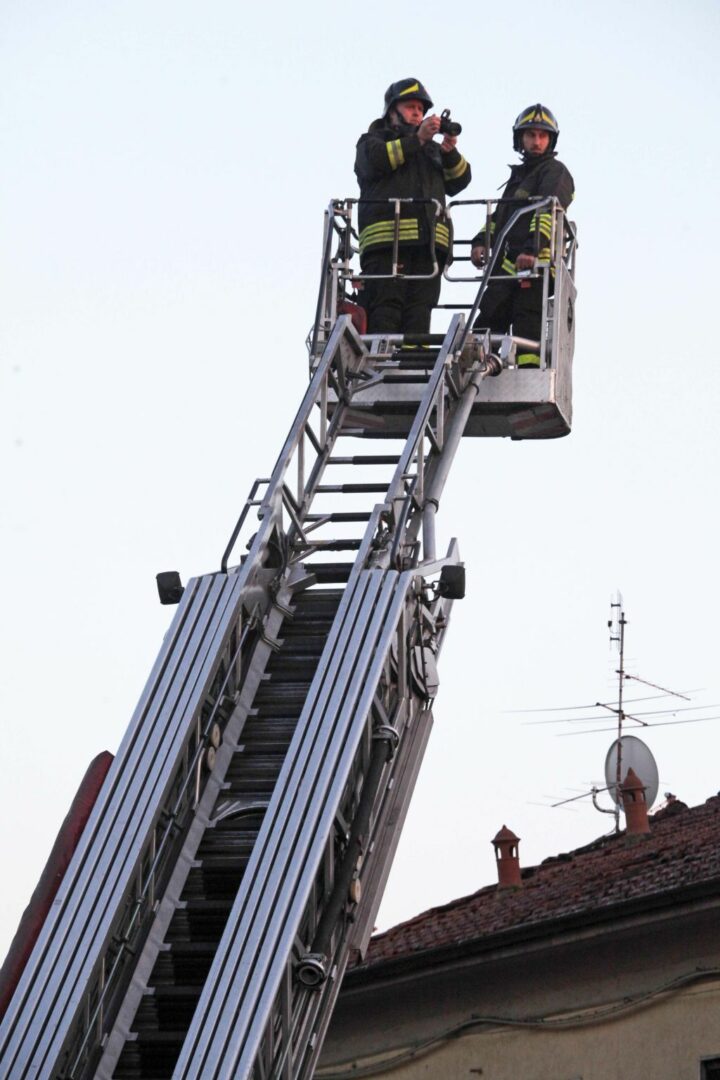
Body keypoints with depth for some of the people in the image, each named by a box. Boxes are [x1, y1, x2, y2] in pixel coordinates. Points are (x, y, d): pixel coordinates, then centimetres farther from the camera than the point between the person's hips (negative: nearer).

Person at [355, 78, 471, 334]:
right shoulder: (372, 141, 19)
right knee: (385, 311, -15)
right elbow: (376, 160, -6)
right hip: (385, 239, -4)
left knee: (419, 313, -5)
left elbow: (458, 181, 17)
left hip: (428, 244, 5)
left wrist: (450, 152, -2)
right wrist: (417, 139, -11)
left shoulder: (432, 149, 32)